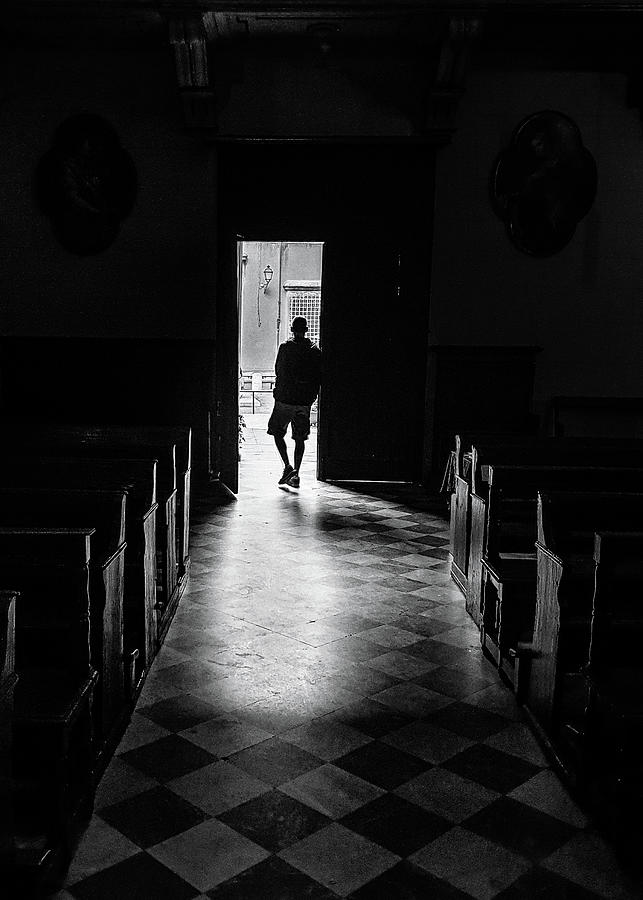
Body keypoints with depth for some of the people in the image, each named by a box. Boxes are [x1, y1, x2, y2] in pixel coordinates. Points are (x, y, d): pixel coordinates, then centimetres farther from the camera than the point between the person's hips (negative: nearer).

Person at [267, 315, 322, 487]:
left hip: (285, 399, -3)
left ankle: (288, 466, -2)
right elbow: (319, 377, 5)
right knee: (300, 438, 8)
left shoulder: (285, 347, -7)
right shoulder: (315, 351, 3)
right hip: (305, 401, 3)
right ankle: (295, 475, 7)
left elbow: (278, 370, -1)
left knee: (277, 432, 11)